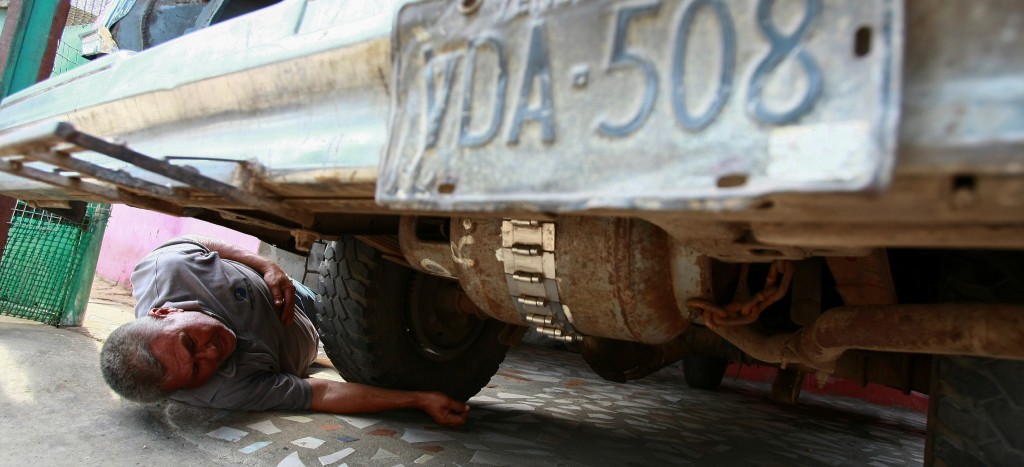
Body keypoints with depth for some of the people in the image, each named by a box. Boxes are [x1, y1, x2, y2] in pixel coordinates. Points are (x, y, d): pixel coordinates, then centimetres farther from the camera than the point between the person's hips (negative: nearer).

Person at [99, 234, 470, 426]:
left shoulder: (164, 267, -39)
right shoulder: (222, 391, -46)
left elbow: (201, 242, -17)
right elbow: (320, 395, -41)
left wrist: (269, 267, -32)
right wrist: (420, 400, -43)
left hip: (288, 295, 3)